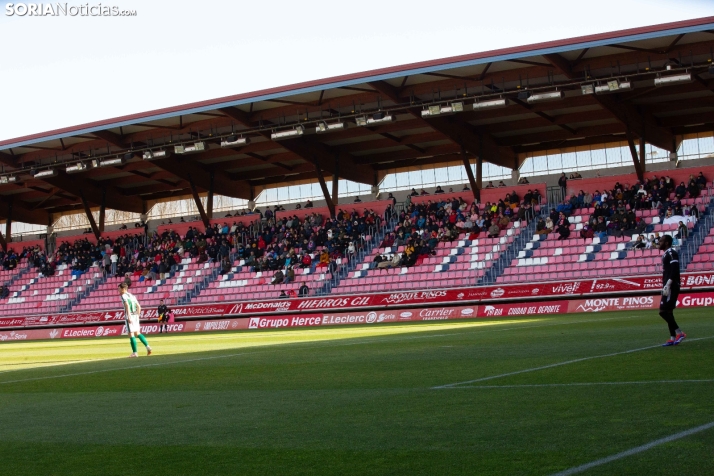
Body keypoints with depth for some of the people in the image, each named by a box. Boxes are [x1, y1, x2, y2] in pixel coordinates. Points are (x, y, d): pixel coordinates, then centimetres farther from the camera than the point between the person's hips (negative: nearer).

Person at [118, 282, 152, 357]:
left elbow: (127, 305, -19)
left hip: (130, 317, -8)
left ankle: (134, 352, -4)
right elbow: (139, 307, 20)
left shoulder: (123, 296, -4)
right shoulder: (132, 296, 20)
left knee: (131, 334, -4)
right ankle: (147, 346, 3)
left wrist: (129, 317, -24)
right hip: (135, 316, 8)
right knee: (137, 333, 15)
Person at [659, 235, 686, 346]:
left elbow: (674, 270, -22)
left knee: (664, 311, -13)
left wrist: (668, 285, -26)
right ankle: (673, 338, 10)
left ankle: (679, 333, -9)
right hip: (668, 287, 10)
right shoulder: (666, 254, 18)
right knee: (667, 312, 9)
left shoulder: (671, 253, -12)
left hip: (671, 287, -10)